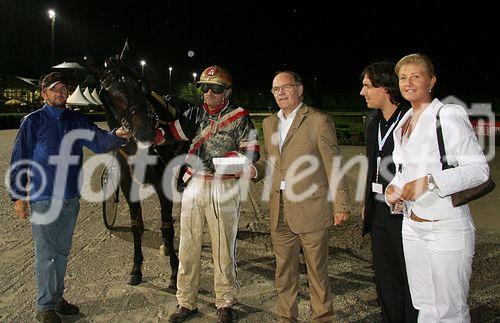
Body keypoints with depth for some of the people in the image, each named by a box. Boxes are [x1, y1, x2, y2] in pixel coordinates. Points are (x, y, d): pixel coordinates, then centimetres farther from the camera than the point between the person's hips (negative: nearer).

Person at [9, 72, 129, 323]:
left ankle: (56, 298, 31)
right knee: (46, 254, 0)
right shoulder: (33, 121, -4)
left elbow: (98, 141, -7)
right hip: (43, 199, -4)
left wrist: (117, 136, -28)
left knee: (62, 251, 16)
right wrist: (18, 195, -7)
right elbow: (19, 161, -3)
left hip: (70, 198, 5)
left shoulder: (77, 120, 7)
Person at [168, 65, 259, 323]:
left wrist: (230, 160, -19)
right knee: (188, 247, 7)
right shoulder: (194, 114, 11)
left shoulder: (239, 117, 1)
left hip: (224, 188, -4)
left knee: (223, 248, 3)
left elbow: (252, 150, 0)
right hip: (194, 185, 4)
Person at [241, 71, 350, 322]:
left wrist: (341, 205, -8)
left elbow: (334, 164, -6)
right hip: (279, 213, 6)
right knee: (284, 272, 14)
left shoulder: (318, 120, -6)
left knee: (317, 272, 6)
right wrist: (253, 170, 0)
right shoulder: (269, 123, 13)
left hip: (311, 211, -5)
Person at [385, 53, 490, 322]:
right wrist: (393, 189, 1)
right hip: (412, 226, 7)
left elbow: (479, 169, -15)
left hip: (446, 227, -7)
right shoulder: (403, 124, 13)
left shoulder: (449, 115, -10)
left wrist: (428, 182, -23)